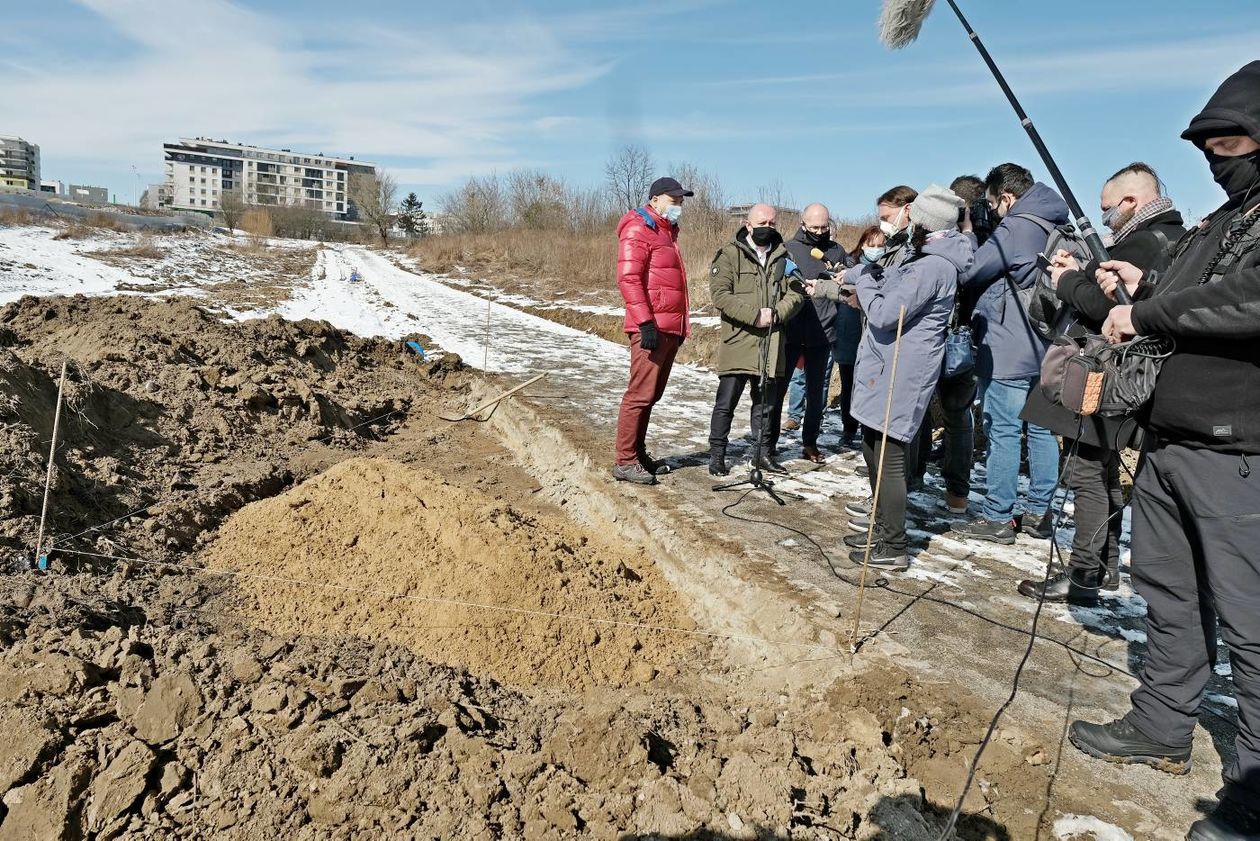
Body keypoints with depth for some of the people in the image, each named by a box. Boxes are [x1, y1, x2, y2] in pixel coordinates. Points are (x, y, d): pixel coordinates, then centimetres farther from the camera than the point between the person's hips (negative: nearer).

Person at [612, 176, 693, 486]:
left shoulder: (667, 232, 22)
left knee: (651, 395, 13)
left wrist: (681, 326, 21)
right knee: (640, 395, -8)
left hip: (671, 329, 9)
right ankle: (625, 462, -2)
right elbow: (628, 279, -17)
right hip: (652, 328, -9)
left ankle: (638, 454, 22)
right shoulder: (638, 230, -7)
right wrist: (645, 323, -23)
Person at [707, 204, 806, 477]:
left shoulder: (783, 256, 11)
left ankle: (763, 453, 26)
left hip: (771, 343, 5)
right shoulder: (729, 254, -3)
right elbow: (720, 294, -13)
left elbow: (797, 293, 6)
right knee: (726, 402, 0)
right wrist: (755, 315, -18)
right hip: (738, 341, -4)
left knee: (766, 402, 14)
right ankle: (717, 454, 11)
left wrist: (776, 313, -13)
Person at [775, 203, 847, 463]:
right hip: (791, 331, -2)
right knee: (778, 386, 3)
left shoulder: (836, 251, 8)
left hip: (822, 332, 3)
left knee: (816, 392, 10)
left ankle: (810, 443, 22)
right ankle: (770, 439, 16)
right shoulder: (788, 248, 0)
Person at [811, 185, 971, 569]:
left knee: (888, 456, -4)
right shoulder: (922, 256, 11)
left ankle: (893, 548, 6)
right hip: (886, 372, 10)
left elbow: (884, 314, -22)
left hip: (899, 377, -10)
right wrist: (845, 279, 24)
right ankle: (882, 529, 32)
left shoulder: (932, 267, -20)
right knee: (873, 450, 19)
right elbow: (888, 277, 29)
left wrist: (863, 282, -6)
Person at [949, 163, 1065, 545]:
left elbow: (969, 274, -9)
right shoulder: (1058, 230, 14)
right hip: (1046, 348, 9)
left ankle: (997, 518, 1)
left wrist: (968, 235, 7)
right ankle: (1039, 513, 20)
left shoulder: (1013, 229, -13)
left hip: (1008, 351, -9)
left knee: (1003, 432, -4)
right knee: (1041, 429, 11)